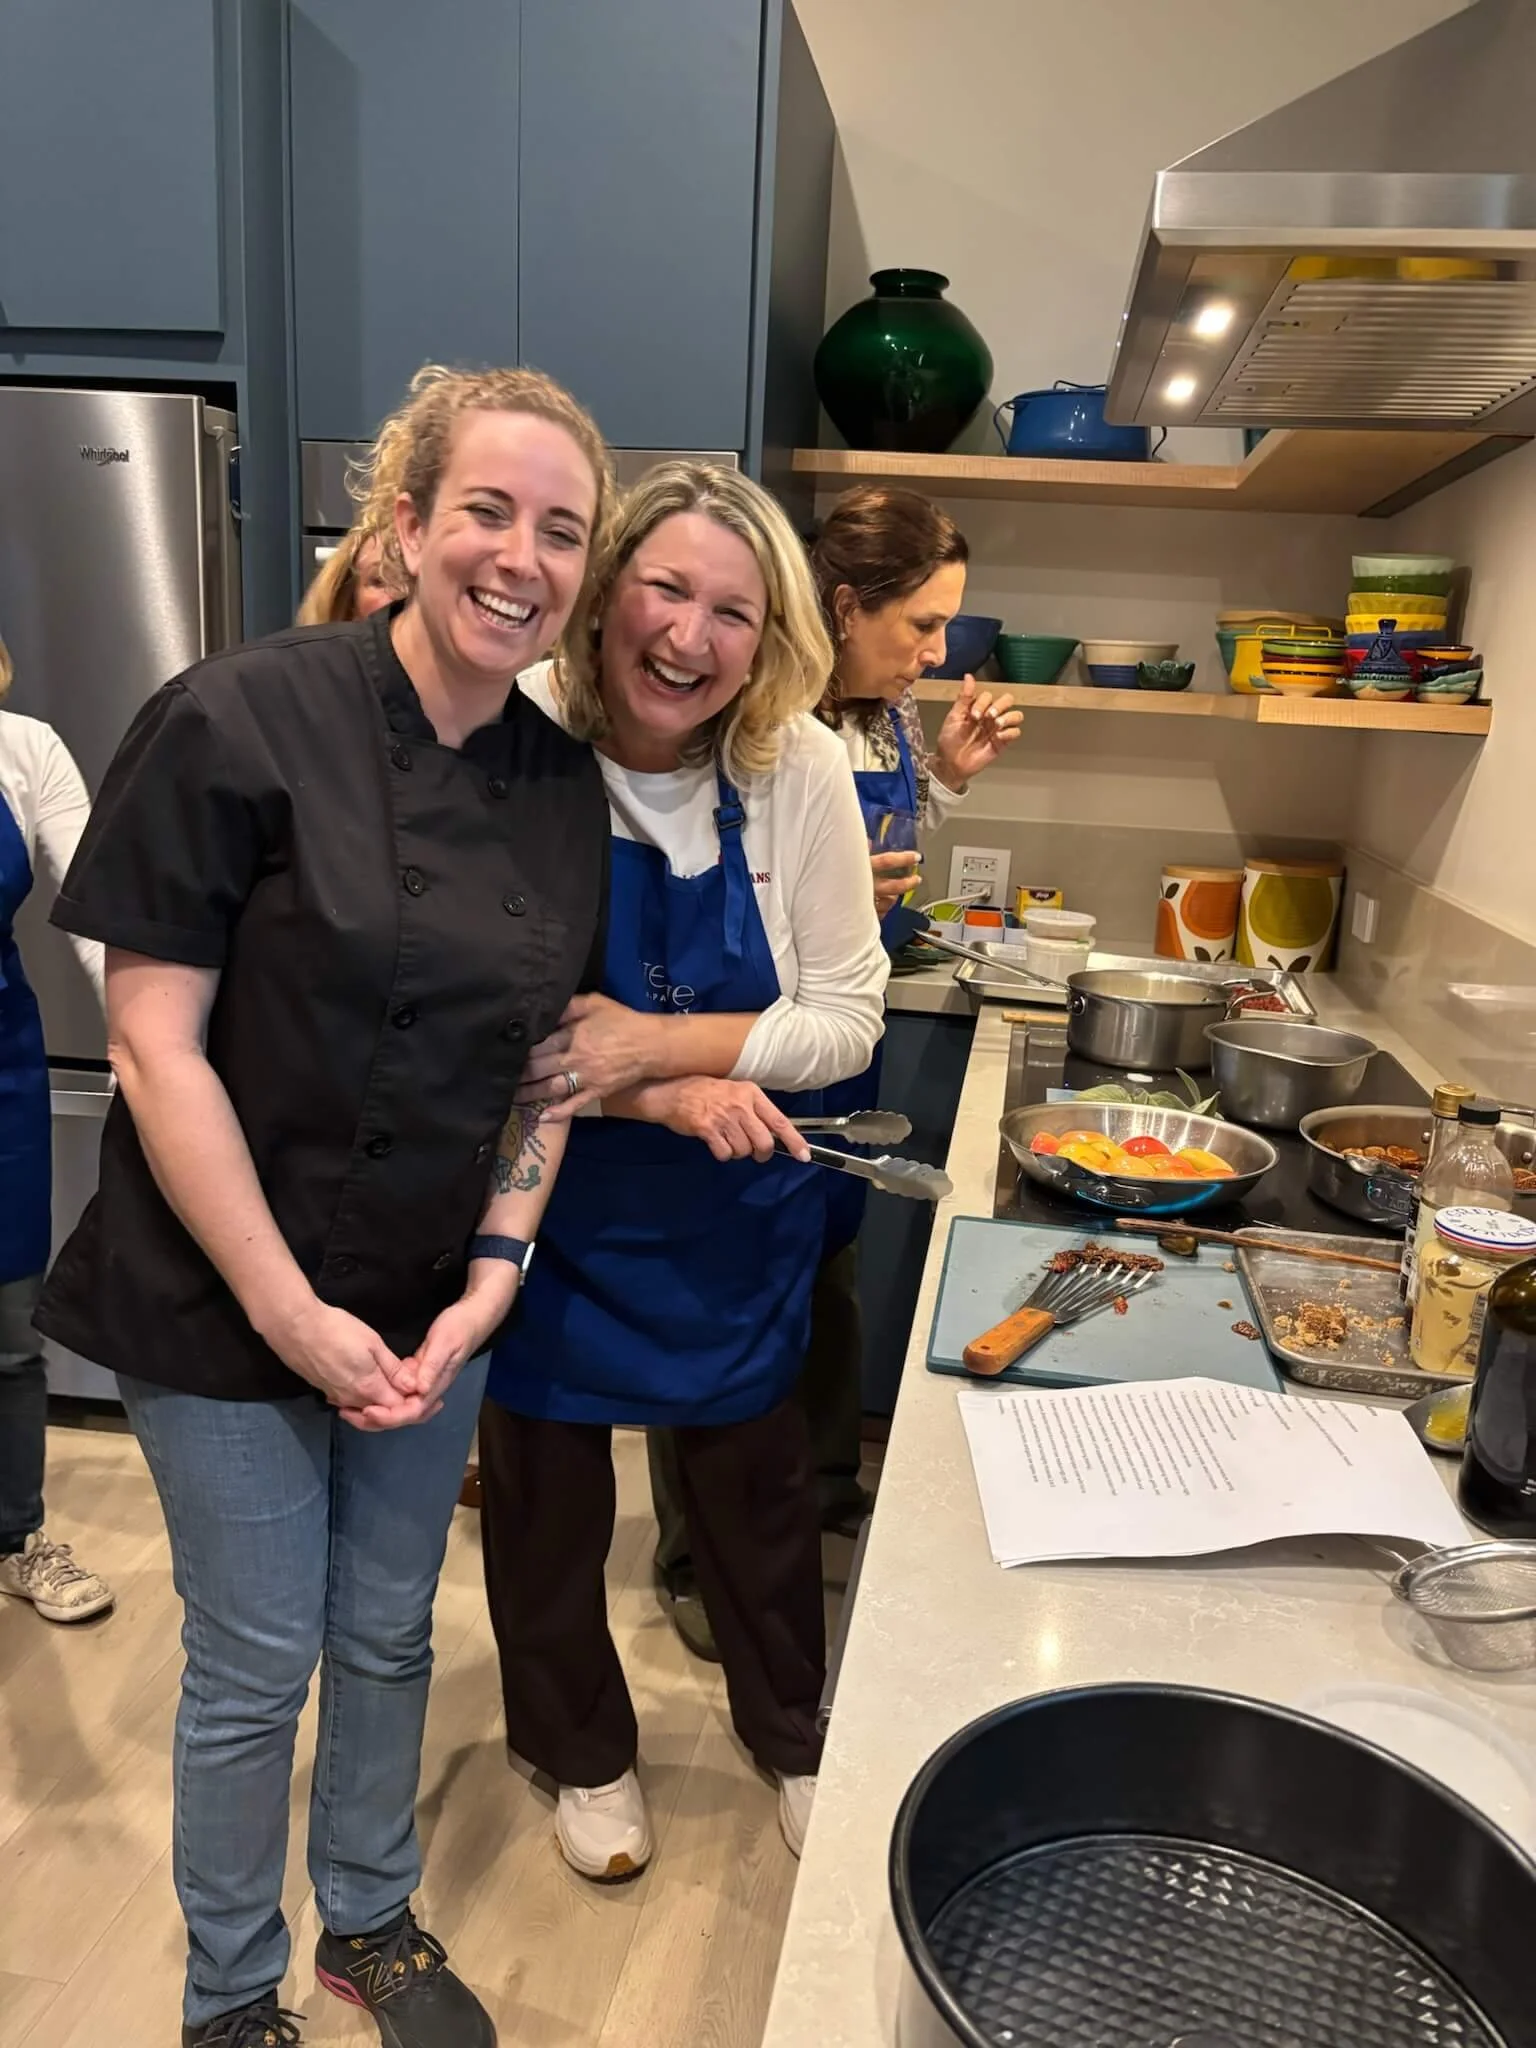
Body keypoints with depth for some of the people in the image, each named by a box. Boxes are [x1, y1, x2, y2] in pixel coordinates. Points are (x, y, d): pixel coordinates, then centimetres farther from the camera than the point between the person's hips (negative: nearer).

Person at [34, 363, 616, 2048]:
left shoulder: (563, 788, 0)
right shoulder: (240, 724, -17)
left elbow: (543, 1059, 5)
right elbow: (153, 1042, -17)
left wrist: (491, 1279, -5)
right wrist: (288, 1311, -17)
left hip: (430, 1308, 5)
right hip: (224, 1306, -4)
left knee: (390, 1634, 21)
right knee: (257, 1664, 12)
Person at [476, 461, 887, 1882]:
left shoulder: (800, 769, -16)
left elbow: (845, 1019, -12)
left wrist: (655, 1040, -26)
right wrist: (667, 1098, -27)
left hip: (737, 1218, 2)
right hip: (544, 1199, -1)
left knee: (758, 1476, 19)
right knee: (545, 1485, 16)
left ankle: (790, 1732, 49)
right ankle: (581, 1748, 47)